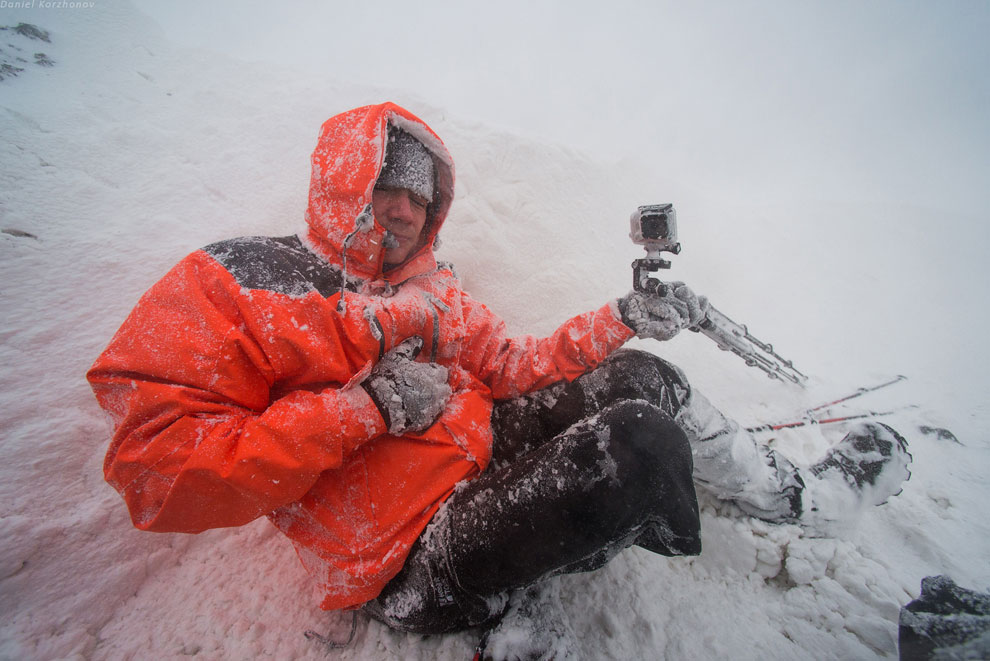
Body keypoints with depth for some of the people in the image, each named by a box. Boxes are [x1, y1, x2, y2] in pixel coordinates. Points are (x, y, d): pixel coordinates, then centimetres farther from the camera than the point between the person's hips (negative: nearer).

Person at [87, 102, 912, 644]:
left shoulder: (432, 288, 10)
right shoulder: (229, 283, -7)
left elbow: (511, 366, 9)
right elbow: (156, 471, -14)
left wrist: (622, 320, 1)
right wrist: (365, 409, -23)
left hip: (485, 459, 7)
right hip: (419, 566, -6)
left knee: (641, 378, 0)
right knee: (640, 439, -22)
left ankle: (803, 494, 20)